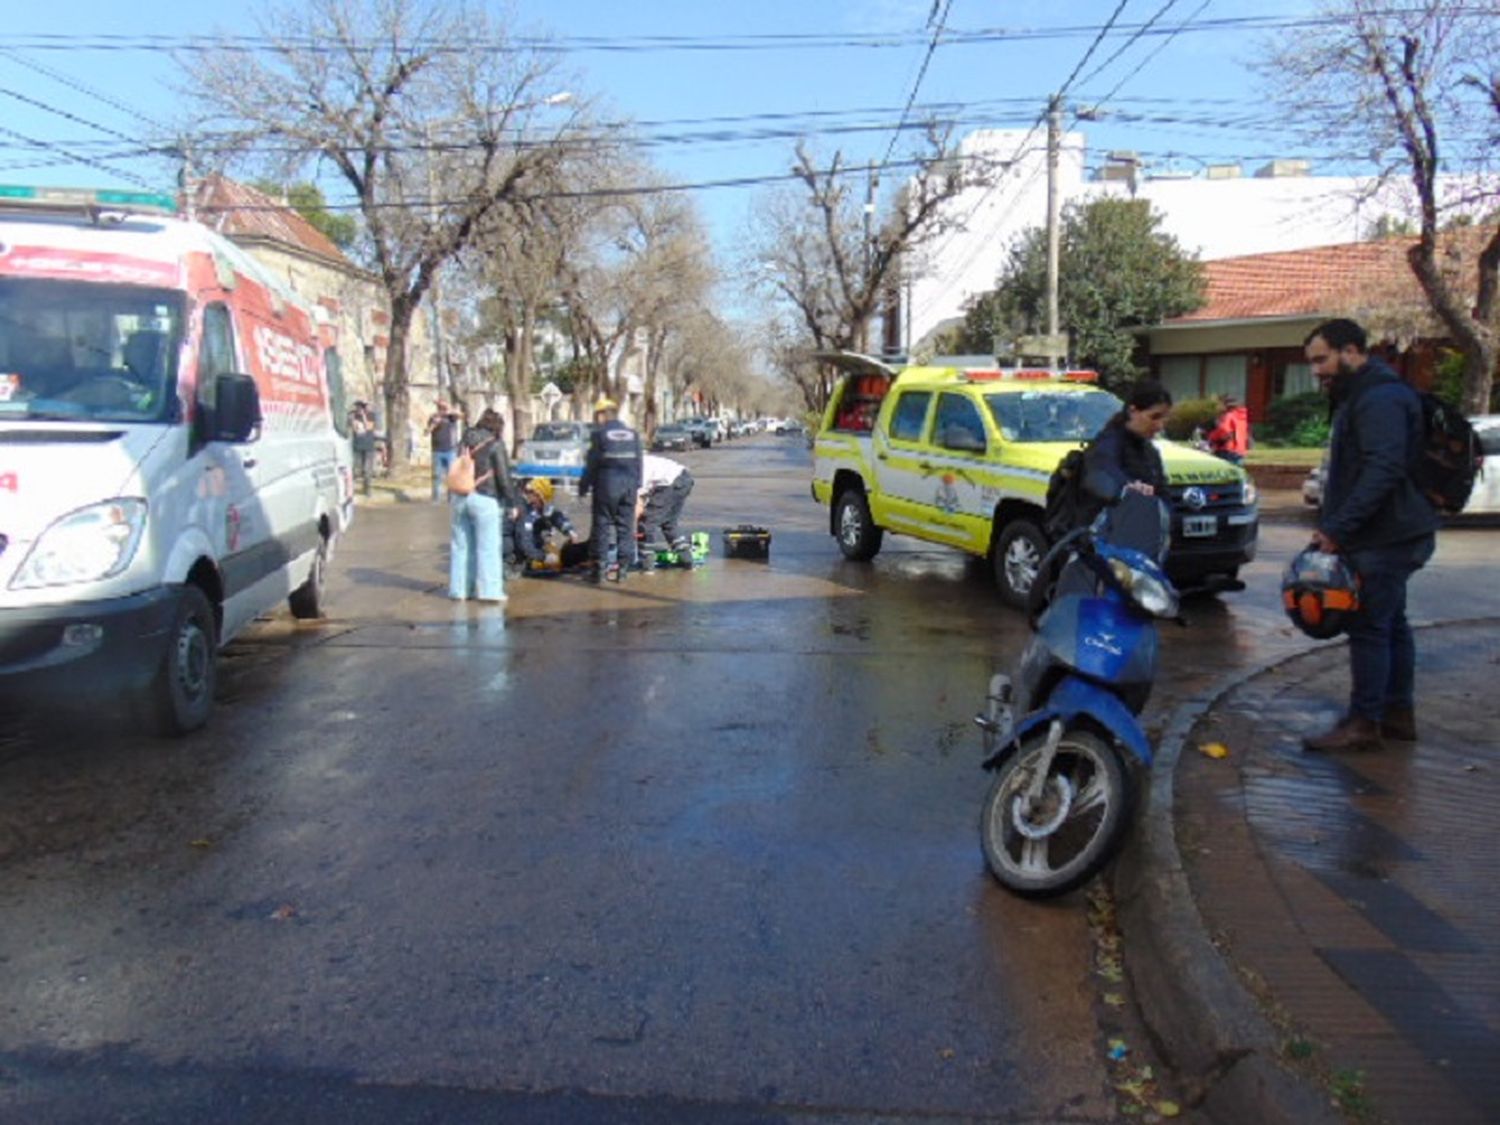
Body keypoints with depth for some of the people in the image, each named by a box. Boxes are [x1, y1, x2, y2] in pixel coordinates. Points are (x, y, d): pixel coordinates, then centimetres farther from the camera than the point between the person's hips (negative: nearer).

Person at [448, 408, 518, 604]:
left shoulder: (465, 441, 12)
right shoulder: (495, 445, -6)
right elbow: (504, 477, -8)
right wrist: (511, 503, 0)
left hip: (458, 497, 6)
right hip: (484, 499, -6)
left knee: (460, 545, 10)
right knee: (488, 546, -2)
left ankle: (459, 590, 15)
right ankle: (489, 591, -2)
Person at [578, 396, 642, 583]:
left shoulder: (599, 434, -5)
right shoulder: (633, 434, 10)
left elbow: (591, 464, -5)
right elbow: (638, 463, 12)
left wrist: (583, 486, 3)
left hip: (607, 485, -4)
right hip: (629, 485, 4)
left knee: (602, 525, 2)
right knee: (625, 527, 8)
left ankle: (599, 566, 1)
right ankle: (621, 566, 9)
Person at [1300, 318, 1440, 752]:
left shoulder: (1380, 399, -17)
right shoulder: (1362, 396, 17)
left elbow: (1383, 471, -27)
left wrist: (1337, 528, -28)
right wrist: (1333, 526, 17)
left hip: (1386, 538, -11)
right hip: (1389, 535, 11)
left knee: (1369, 627, -6)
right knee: (1391, 623, 15)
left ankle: (1364, 723, 0)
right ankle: (1399, 713, 25)